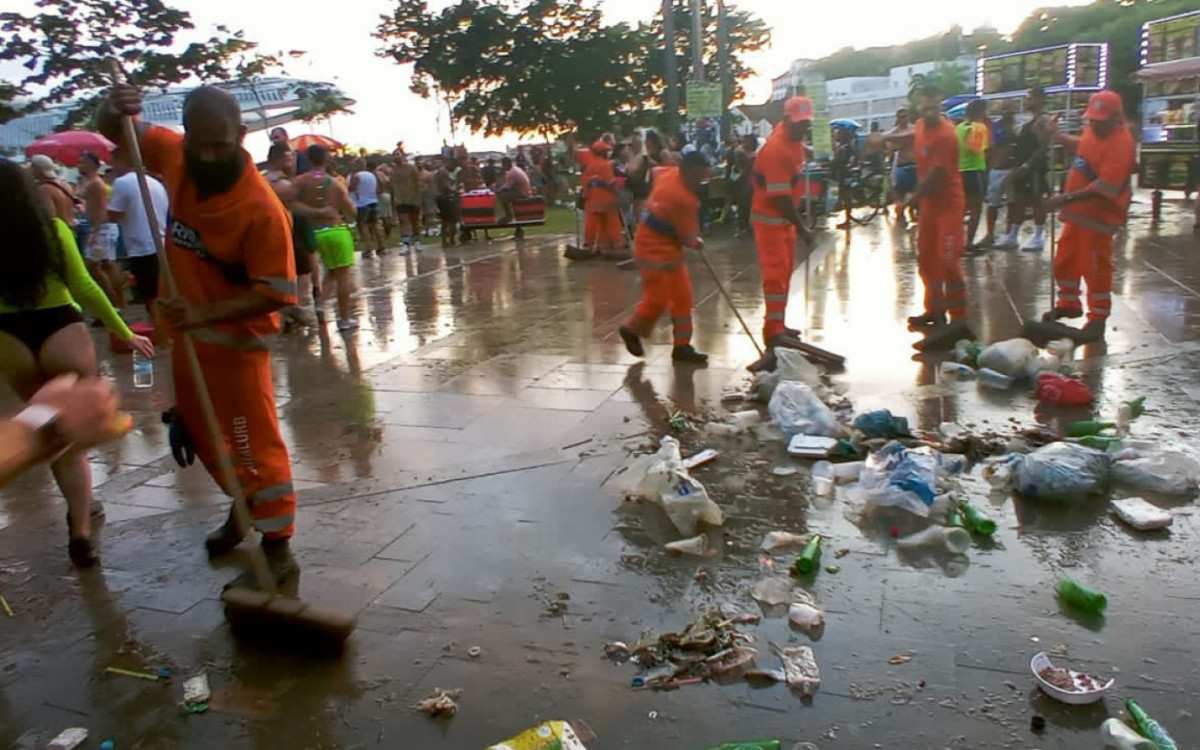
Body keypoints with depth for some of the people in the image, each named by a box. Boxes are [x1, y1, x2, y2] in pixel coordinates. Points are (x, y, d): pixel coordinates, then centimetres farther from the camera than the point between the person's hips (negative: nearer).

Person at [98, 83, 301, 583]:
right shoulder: (174, 154, -6)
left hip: (236, 338, -8)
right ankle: (245, 509, 41)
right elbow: (116, 134, 11)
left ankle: (277, 545, 7)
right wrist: (112, 109, -14)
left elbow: (275, 292, -25)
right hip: (186, 331, 8)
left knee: (254, 441, -4)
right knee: (200, 433, 21)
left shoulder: (261, 208, -26)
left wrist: (206, 313, -35)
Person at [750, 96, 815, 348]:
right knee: (776, 272, -11)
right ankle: (773, 330, -7)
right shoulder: (776, 150, -27)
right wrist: (801, 227, -22)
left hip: (785, 216, 10)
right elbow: (780, 197, -27)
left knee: (786, 271, 14)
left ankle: (778, 324, 23)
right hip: (769, 218, -10)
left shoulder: (792, 137, 1)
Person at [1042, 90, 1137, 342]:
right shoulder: (1094, 129, 5)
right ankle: (1068, 304, 38)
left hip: (1097, 217, -9)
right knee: (1064, 260, 19)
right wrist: (1056, 136, 19)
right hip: (1077, 212, 9)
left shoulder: (1121, 143, -22)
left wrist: (1067, 198, -33)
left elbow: (1104, 187, -30)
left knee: (1095, 268, -1)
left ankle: (1098, 319, 11)